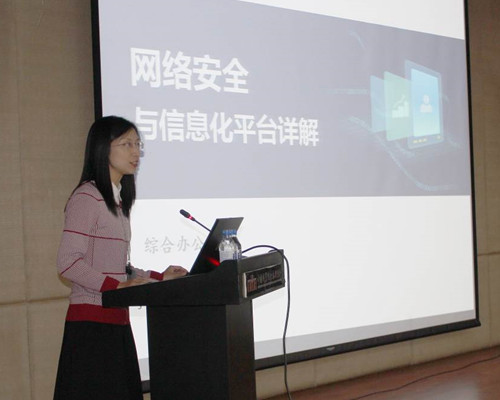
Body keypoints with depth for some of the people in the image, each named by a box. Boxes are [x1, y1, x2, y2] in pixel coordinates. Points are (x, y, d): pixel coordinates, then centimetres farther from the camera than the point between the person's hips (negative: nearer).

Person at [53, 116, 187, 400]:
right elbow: (68, 262, -18)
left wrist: (159, 277, 11)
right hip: (92, 320, -9)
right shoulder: (87, 198, -10)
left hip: (117, 318, 9)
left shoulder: (119, 201, 19)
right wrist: (117, 286, -24)